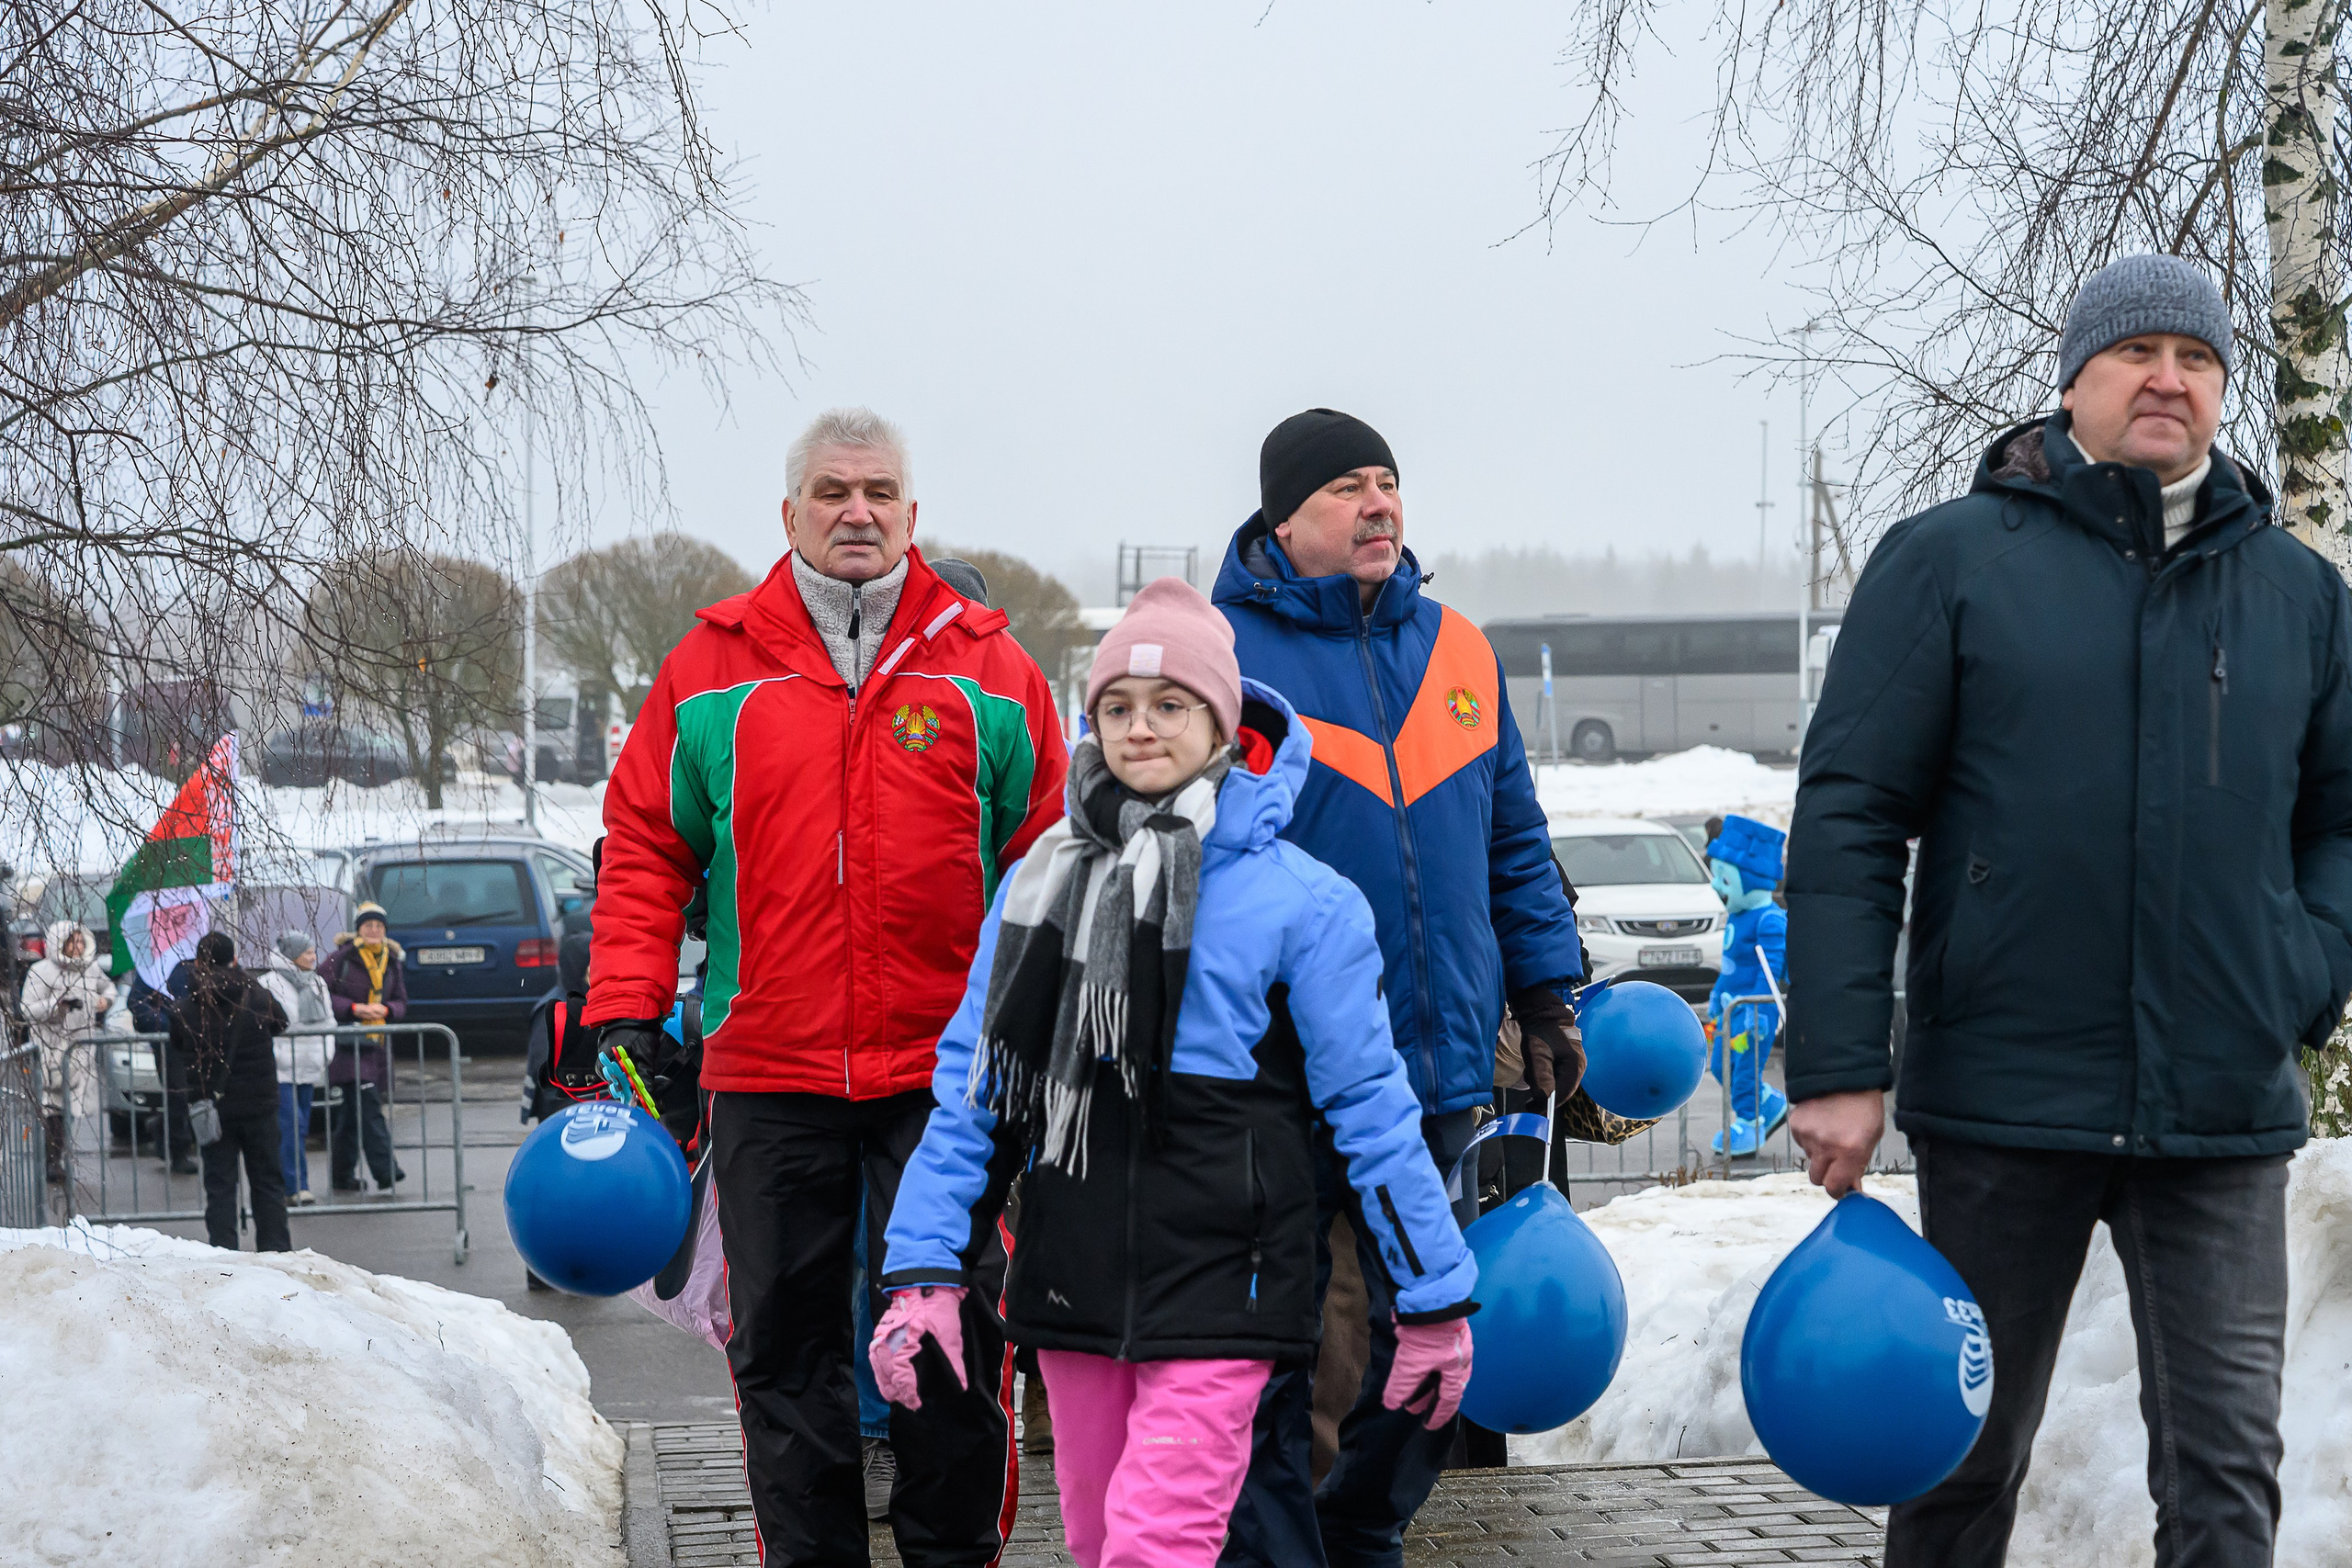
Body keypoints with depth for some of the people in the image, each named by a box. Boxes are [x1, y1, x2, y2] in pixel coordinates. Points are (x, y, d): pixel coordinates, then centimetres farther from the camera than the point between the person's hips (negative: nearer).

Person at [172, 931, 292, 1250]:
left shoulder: (185, 1012, -9)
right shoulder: (259, 998, -7)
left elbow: (176, 1045, 3)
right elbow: (280, 1024, 10)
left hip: (212, 1105, -1)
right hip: (259, 1104, 1)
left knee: (219, 1186, 6)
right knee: (267, 1180, 12)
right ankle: (275, 1249, 12)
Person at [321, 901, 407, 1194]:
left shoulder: (392, 962, 13)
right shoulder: (340, 958, -3)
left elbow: (401, 1002, 15)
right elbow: (322, 995, -4)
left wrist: (385, 1009, -7)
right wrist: (354, 1008, -16)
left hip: (376, 1045, 6)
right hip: (347, 1044, -6)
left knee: (352, 1113, 11)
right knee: (368, 1105, -15)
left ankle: (342, 1175, 18)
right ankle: (385, 1171, -20)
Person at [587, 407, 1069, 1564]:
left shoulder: (987, 668, 6)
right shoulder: (711, 668, 7)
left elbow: (1044, 860, 6)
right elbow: (645, 845, 9)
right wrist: (628, 1006, 0)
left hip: (942, 1069, -1)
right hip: (766, 1074, 1)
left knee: (949, 1336, 3)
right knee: (784, 1344, 7)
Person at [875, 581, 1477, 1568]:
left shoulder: (1300, 900, -5)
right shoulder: (1042, 882, 8)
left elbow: (1368, 1105, -3)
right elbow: (972, 1087, 8)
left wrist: (1434, 1300, -2)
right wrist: (924, 1274, 1)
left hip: (1214, 1293, -5)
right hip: (1071, 1290, 5)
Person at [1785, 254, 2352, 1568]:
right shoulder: (1949, 562, -1)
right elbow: (1847, 819, -4)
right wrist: (1840, 1066, -11)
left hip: (2224, 1112, 2)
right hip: (2003, 1100, -2)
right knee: (1968, 1455, 12)